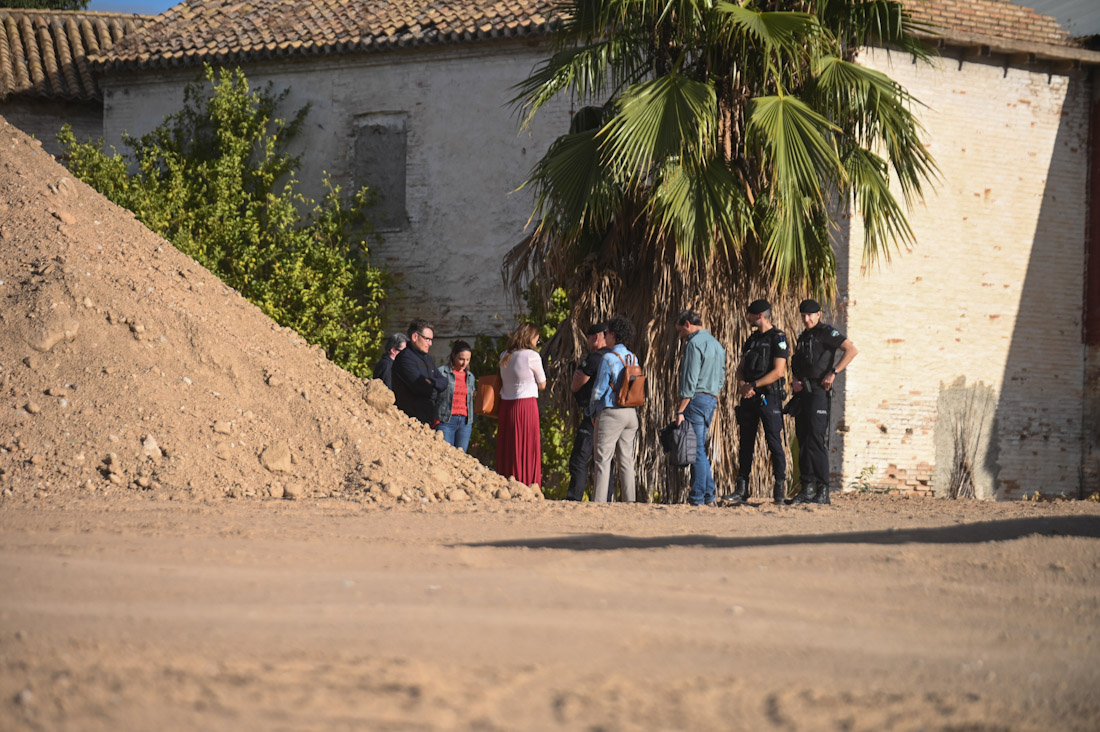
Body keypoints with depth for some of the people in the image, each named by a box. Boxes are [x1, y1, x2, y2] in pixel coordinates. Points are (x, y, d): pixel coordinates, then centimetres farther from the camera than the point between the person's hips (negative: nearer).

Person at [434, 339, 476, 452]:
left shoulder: (470, 377, 15)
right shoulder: (442, 372, -1)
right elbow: (432, 397, -1)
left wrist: (471, 423, 17)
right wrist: (435, 421, -5)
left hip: (465, 422, 5)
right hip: (446, 421, -5)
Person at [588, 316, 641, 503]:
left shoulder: (608, 358, -12)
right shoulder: (633, 359, 9)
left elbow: (599, 389, -9)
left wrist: (593, 412, 5)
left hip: (611, 412, -7)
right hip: (630, 412, 7)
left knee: (603, 459, -4)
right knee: (626, 460, 9)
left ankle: (599, 500, -6)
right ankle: (629, 500, 7)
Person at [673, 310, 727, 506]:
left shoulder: (694, 343, -10)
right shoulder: (716, 344, 19)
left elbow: (690, 380, -15)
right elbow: (721, 379, 21)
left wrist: (680, 410, -15)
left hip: (697, 400, -9)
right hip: (712, 400, 9)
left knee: (697, 450, -7)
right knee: (700, 449, 13)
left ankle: (698, 498, -7)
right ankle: (708, 496, 11)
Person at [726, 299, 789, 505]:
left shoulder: (778, 339, -6)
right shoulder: (751, 339, 17)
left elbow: (778, 371, -14)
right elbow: (741, 368, 17)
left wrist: (753, 385, -17)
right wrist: (742, 384, -5)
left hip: (769, 397, -7)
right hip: (749, 397, 7)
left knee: (774, 443, -5)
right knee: (745, 443, 7)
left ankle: (780, 490, -1)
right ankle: (741, 489, 11)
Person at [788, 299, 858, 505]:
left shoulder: (826, 332, -5)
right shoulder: (803, 337, 20)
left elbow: (852, 350, -15)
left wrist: (833, 372, -18)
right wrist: (794, 380, 5)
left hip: (818, 392, -8)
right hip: (802, 393, 8)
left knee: (815, 440, -13)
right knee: (803, 441, 7)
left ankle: (823, 491, -12)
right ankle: (807, 489, 10)